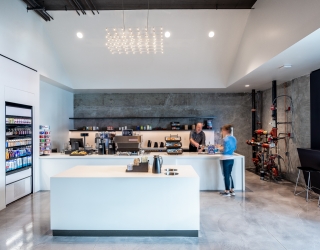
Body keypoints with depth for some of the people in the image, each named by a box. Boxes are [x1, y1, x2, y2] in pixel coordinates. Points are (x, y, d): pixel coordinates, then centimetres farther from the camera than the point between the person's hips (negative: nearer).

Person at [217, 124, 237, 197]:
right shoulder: (234, 138, 9)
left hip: (225, 159, -8)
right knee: (229, 174, 18)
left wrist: (220, 148, -2)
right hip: (231, 158, 8)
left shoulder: (226, 139, -16)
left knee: (226, 175, 3)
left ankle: (227, 192, 12)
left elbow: (225, 150, -21)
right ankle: (232, 191, 23)